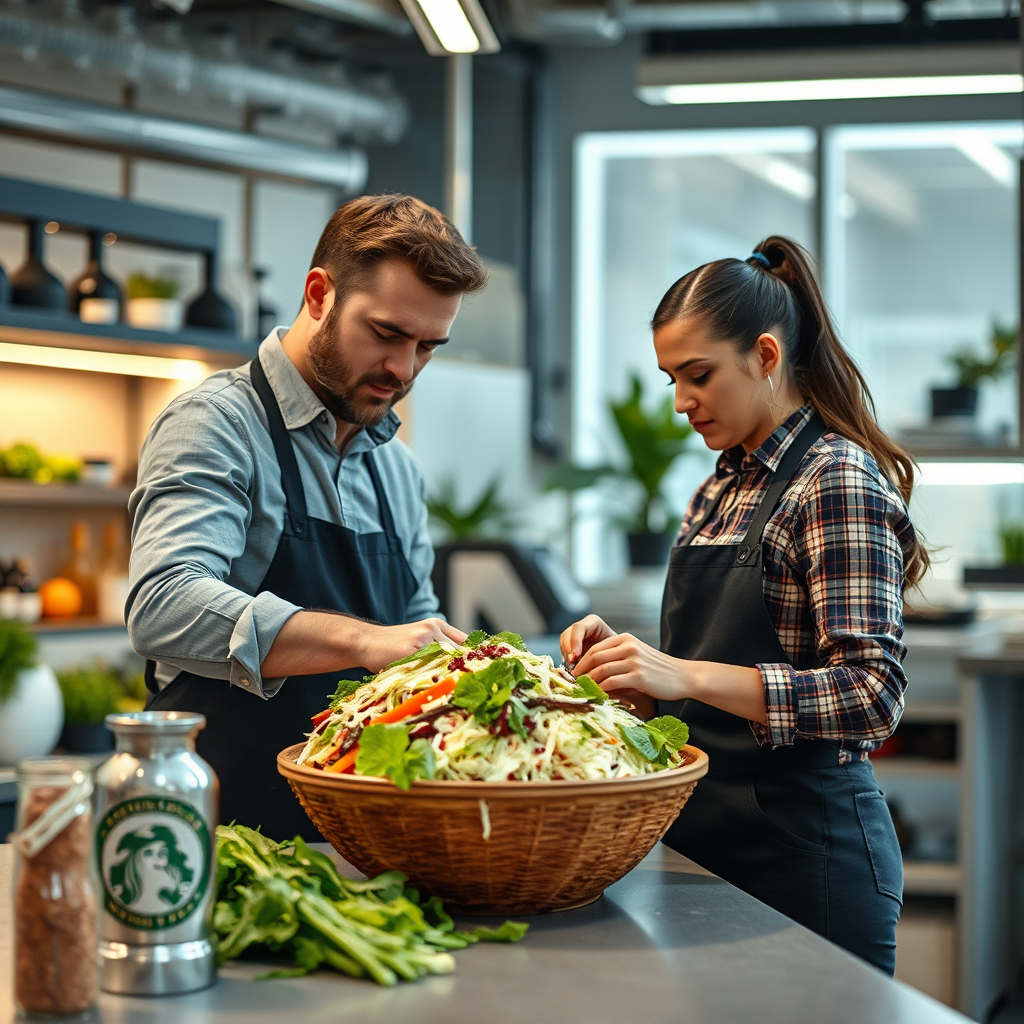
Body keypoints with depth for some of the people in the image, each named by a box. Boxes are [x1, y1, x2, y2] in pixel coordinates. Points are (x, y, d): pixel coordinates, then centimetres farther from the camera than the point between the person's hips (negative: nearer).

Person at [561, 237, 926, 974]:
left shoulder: (838, 481, -13)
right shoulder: (722, 489, 12)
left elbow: (872, 696, -21)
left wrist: (688, 675, -28)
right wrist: (634, 665, -2)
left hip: (804, 852, -8)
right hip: (707, 843, 8)